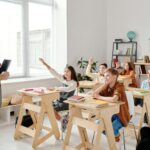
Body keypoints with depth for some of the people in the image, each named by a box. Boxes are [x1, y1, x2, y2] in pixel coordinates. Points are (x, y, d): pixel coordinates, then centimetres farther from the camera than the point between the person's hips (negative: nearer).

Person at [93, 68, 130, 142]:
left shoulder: (119, 86, -21)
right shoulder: (107, 87, 0)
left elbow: (114, 99, -40)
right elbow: (94, 94, -10)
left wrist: (100, 97, -26)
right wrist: (105, 84, -15)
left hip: (121, 115, -6)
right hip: (110, 113, 7)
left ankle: (116, 135, 11)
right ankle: (114, 134, 15)